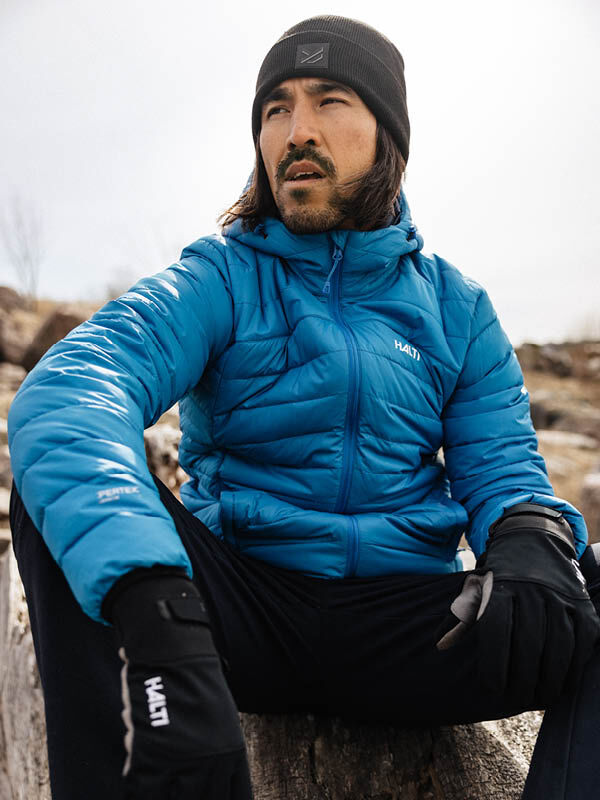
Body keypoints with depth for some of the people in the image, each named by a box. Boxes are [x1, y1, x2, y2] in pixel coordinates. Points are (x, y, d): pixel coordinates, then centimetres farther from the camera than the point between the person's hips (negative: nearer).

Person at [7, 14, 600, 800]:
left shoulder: (455, 306, 8)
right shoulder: (218, 280, -3)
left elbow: (500, 462, 4)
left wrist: (532, 535, -24)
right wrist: (154, 609, -41)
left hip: (405, 630, 2)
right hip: (245, 608, -1)